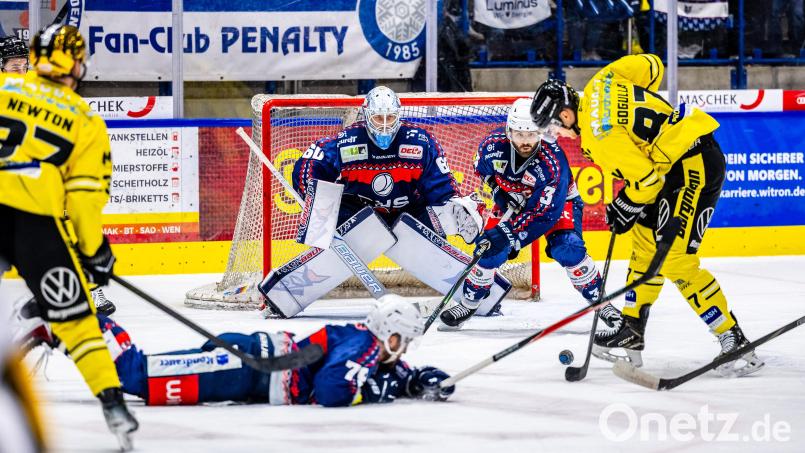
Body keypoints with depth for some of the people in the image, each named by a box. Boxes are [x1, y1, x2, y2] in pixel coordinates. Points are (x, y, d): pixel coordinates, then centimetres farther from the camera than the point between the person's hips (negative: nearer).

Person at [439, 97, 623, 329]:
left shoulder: (553, 162, -37)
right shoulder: (493, 145, -26)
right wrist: (499, 193, -13)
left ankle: (598, 300, -7)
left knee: (568, 248, -24)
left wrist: (509, 233, -39)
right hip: (513, 203, 3)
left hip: (557, 202, -3)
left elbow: (543, 213, -35)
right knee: (491, 249, -9)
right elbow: (482, 170, 0)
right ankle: (469, 302, 13)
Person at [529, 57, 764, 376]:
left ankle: (735, 343, -8)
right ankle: (632, 333, 26)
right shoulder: (600, 83, 3)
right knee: (645, 245, 17)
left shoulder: (599, 134, -21)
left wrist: (624, 208, -3)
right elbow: (651, 65, 13)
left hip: (694, 169, -11)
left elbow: (646, 179, -21)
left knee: (675, 262, -12)